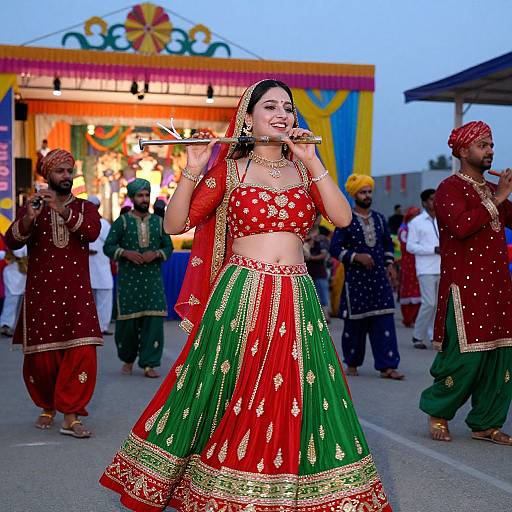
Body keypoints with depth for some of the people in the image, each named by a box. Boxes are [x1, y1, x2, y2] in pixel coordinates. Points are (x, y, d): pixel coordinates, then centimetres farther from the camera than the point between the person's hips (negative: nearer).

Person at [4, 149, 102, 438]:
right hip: (41, 294, 0)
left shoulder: (84, 208, 9)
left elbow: (93, 231, -14)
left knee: (82, 354, -11)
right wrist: (28, 219, -27)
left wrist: (63, 210, -28)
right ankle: (47, 407, 26)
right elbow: (12, 242, -7)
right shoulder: (32, 208, 8)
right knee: (40, 357, 3)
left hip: (77, 293, 0)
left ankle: (71, 416, -5)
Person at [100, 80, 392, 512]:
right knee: (228, 397, 1)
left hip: (296, 302, 3)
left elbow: (343, 217, -3)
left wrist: (312, 160, -7)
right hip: (240, 297, -2)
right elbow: (175, 224, -1)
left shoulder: (305, 169, 13)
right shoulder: (229, 168, 5)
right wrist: (193, 169, -12)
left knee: (293, 400, 2)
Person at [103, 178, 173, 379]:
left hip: (153, 280, 2)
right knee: (127, 321, 0)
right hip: (128, 280, -2)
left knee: (154, 320, -7)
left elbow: (169, 247, 11)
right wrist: (125, 253, -18)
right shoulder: (122, 221, 3)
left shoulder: (158, 222, 10)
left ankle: (149, 364, -2)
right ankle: (128, 360, 22)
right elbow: (108, 247, -1)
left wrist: (156, 254, -10)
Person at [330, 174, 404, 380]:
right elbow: (335, 248, -7)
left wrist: (389, 263, 9)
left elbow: (388, 243, 23)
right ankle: (352, 363, 20)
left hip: (379, 278, 4)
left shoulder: (379, 219, 12)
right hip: (356, 279, -4)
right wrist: (356, 256, -17)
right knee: (355, 322, 4)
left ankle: (387, 366, -4)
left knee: (385, 322, -4)